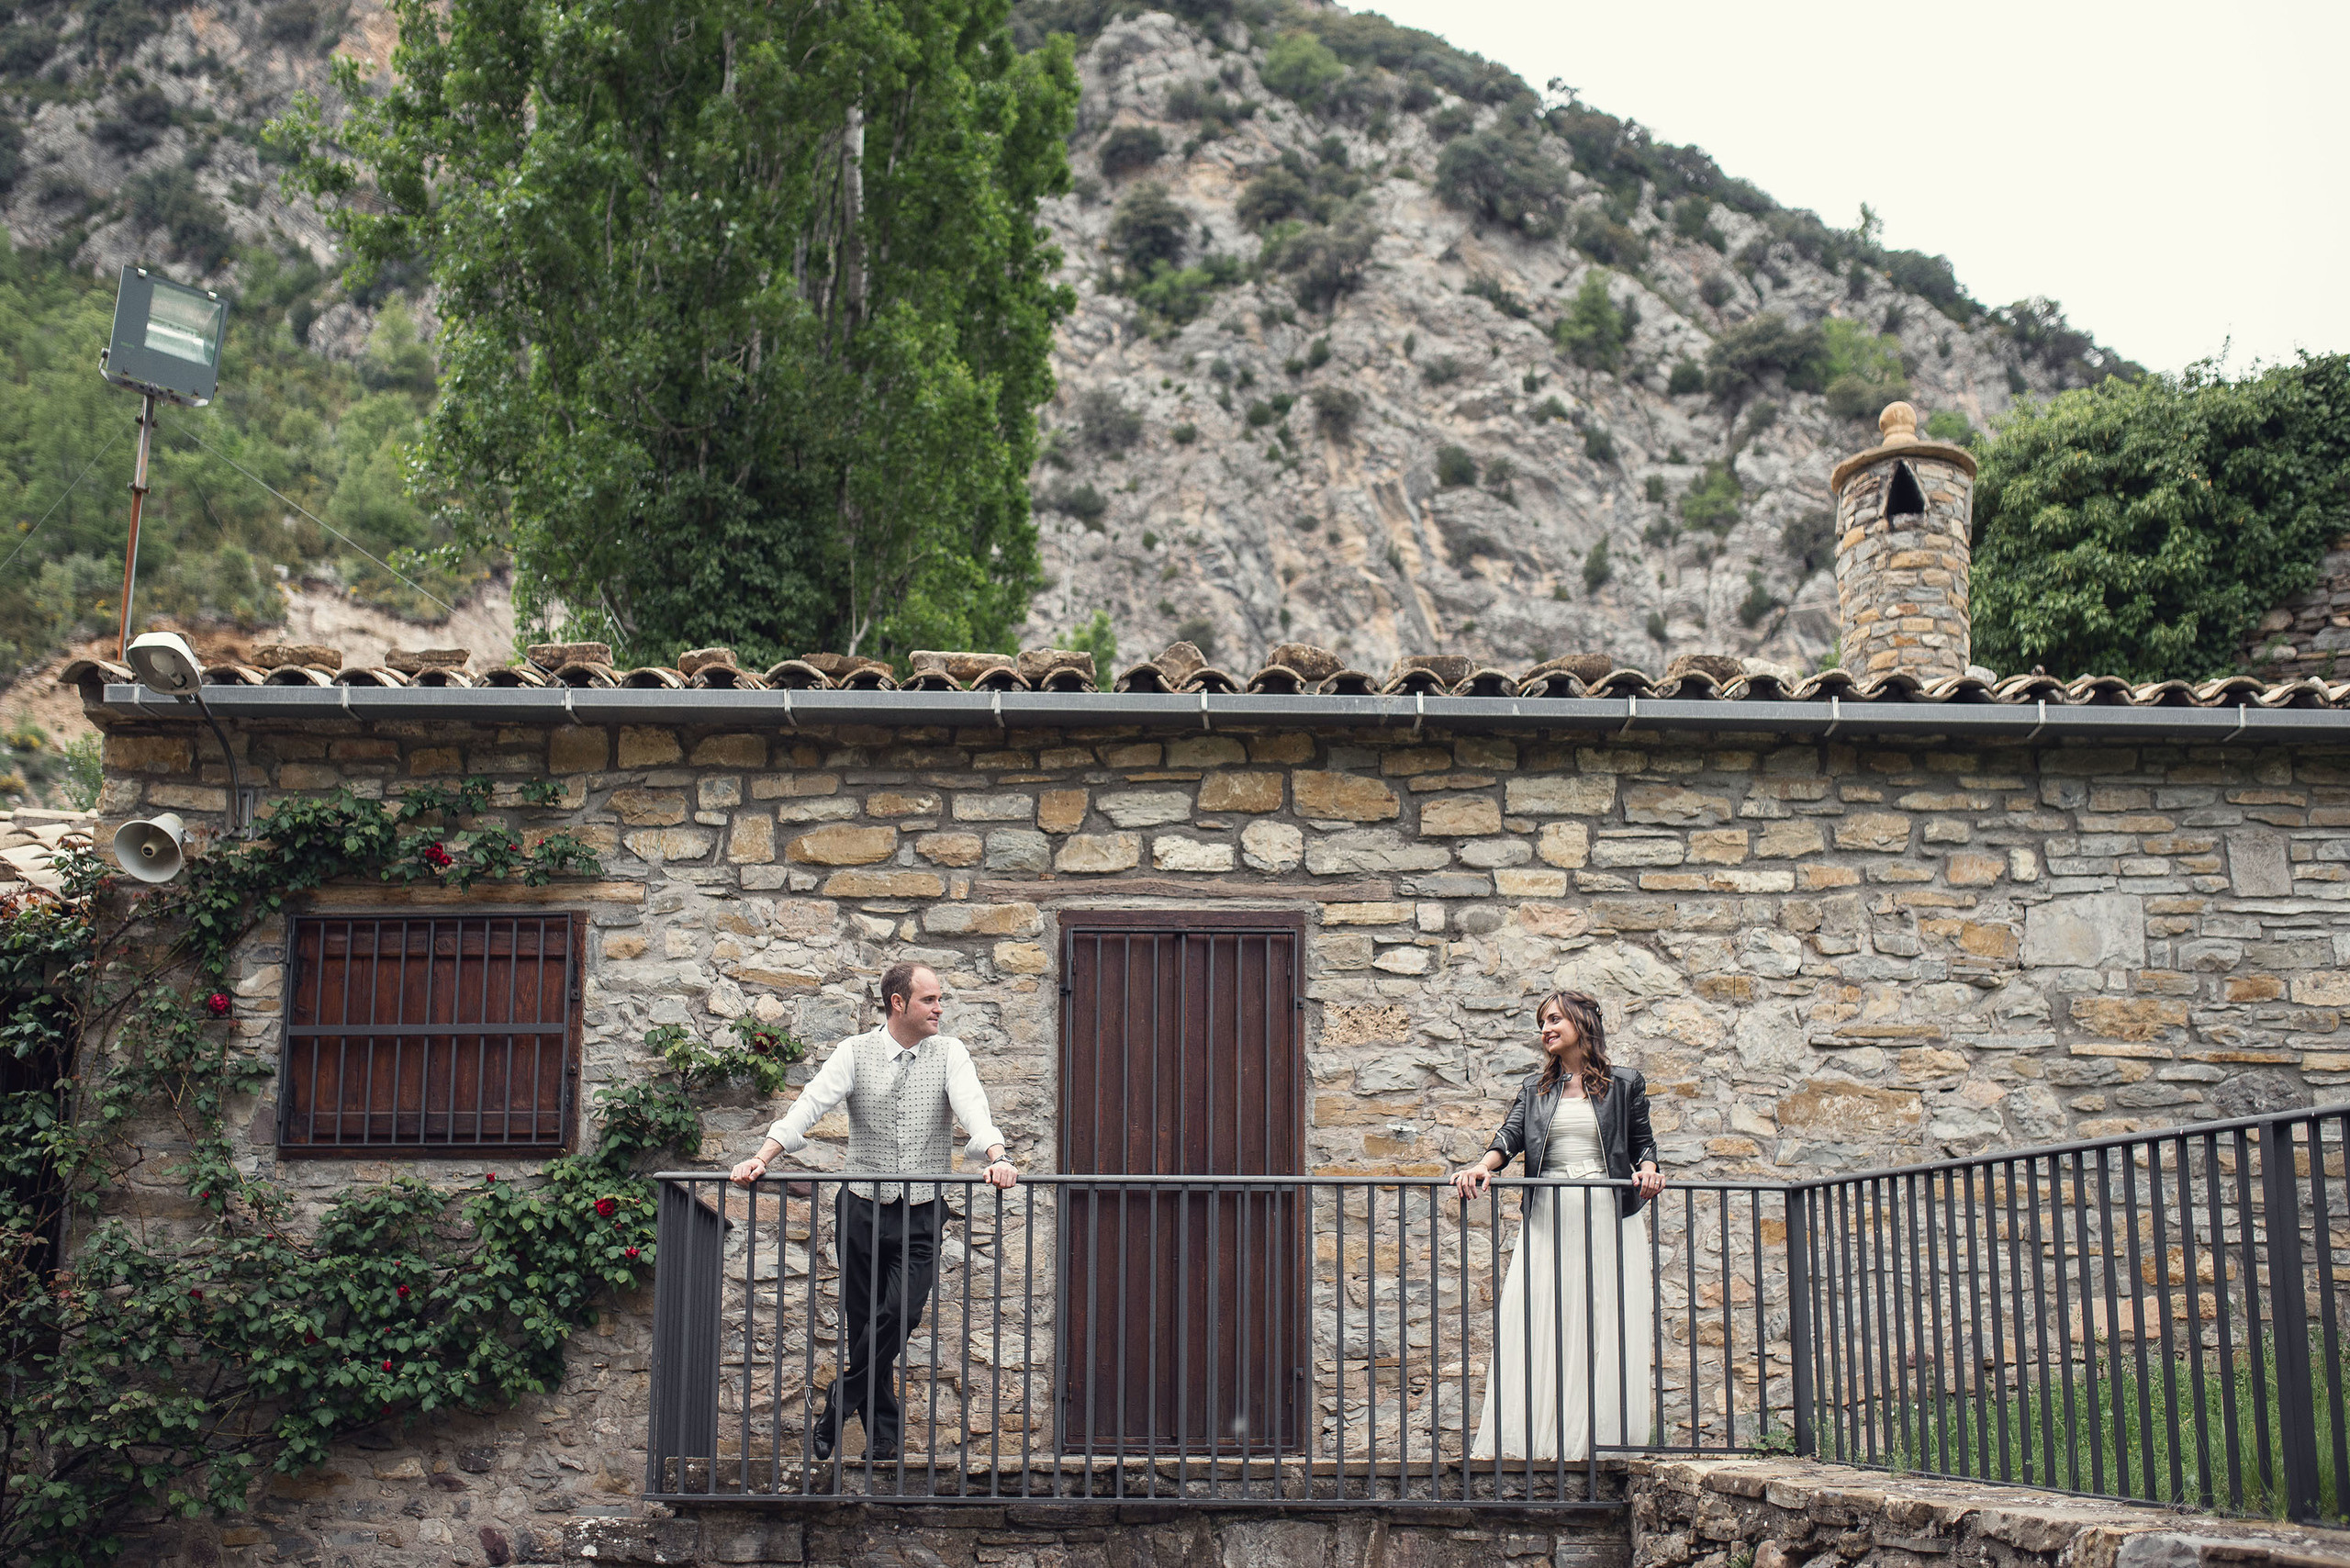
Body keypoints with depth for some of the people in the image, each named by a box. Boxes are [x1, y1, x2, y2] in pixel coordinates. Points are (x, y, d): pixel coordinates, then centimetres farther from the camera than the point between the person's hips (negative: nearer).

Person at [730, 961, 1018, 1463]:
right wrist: (763, 1157, -23)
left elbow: (972, 1106, -13)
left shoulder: (949, 1053, 2)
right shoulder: (855, 1052, 1)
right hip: (863, 1209, 1)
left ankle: (840, 1401, 3)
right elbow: (812, 1104, -10)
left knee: (902, 1313, -16)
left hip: (923, 1214, 0)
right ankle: (883, 1435, 16)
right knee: (863, 1324, 4)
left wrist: (997, 1157, -33)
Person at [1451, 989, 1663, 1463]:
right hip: (1549, 1218, 2)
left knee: (1612, 1326, -6)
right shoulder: (1536, 1089, 17)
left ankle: (1608, 1436, -3)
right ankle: (1538, 1435, -8)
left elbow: (1642, 1140, 11)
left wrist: (1647, 1170, -11)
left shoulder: (1624, 1085, 10)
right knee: (1536, 1322, -8)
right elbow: (1511, 1136, 4)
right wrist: (1484, 1166, -15)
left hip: (1609, 1216, -2)